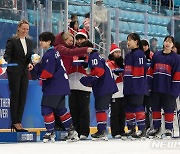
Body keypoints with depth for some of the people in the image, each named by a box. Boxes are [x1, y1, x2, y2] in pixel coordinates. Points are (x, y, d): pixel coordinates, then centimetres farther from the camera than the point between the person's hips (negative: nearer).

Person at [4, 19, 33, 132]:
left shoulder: (29, 41, 12)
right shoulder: (12, 41, -5)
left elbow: (30, 55, 15)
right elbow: (7, 55, -11)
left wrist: (30, 63, -5)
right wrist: (7, 61, -32)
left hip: (24, 72, 6)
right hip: (14, 72, -6)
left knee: (23, 97, 5)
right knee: (15, 96, -3)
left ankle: (18, 122, 11)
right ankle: (15, 123, 0)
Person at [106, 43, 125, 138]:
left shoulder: (122, 62, 19)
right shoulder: (109, 64, -3)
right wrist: (115, 73, -26)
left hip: (123, 91, 7)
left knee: (122, 112, 9)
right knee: (115, 112, -6)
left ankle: (122, 131, 16)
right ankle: (115, 133, -5)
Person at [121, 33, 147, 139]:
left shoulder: (139, 54, -10)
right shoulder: (128, 55, 19)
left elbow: (139, 71, -17)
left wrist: (135, 85, -21)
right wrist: (126, 84, 21)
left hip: (137, 87, -9)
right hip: (128, 88, 9)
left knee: (138, 106, -9)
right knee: (129, 108, 11)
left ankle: (142, 129, -5)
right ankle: (131, 129, 19)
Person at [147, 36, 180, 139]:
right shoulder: (156, 55, 9)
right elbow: (151, 71, 12)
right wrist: (149, 86, 6)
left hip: (168, 89, -4)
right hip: (156, 88, 4)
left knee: (169, 109, 1)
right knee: (155, 108, 10)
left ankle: (169, 129, 11)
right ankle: (156, 127, 23)